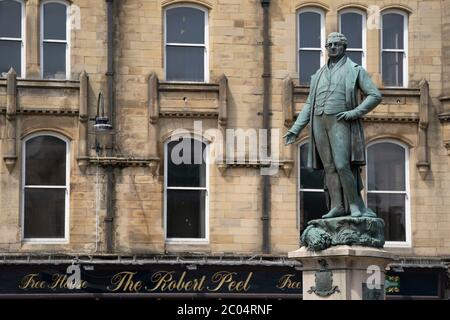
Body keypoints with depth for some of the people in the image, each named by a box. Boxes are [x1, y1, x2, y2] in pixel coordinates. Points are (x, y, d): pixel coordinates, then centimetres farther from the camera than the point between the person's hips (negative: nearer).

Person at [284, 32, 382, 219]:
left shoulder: (355, 70, 6)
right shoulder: (319, 74, 21)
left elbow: (375, 95, 0)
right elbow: (309, 105, 21)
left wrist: (355, 113, -12)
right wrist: (295, 129, 11)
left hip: (340, 122, -5)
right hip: (319, 122, 5)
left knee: (342, 165, -16)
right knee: (329, 168, 0)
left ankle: (356, 206, -10)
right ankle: (337, 207, -1)